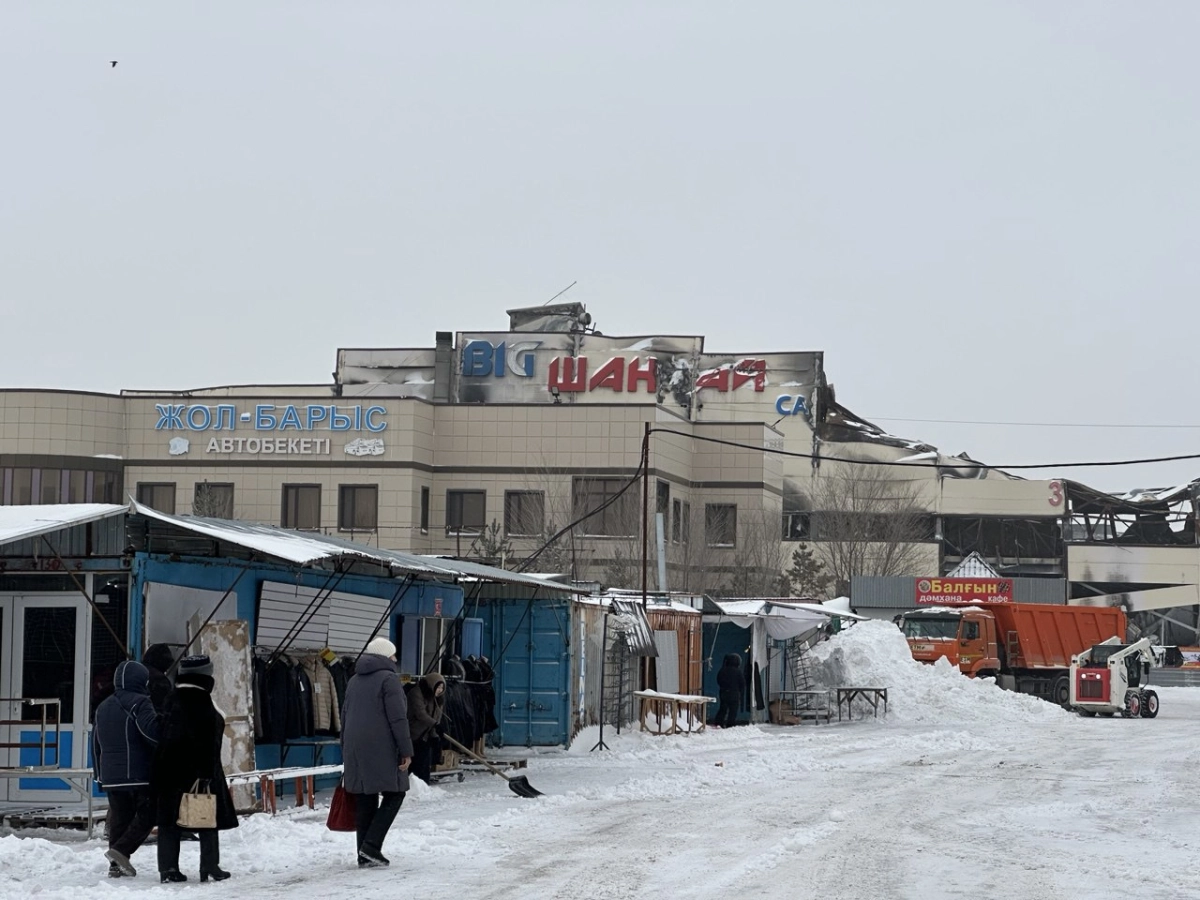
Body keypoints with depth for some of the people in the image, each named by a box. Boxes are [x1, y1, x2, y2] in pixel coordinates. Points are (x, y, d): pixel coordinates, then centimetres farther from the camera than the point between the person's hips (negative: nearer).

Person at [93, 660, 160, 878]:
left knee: (119, 817, 11)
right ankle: (122, 850, -15)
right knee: (147, 815, 0)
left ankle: (116, 864, 8)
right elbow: (152, 731, -22)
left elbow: (96, 744, 22)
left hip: (111, 777, 7)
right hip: (139, 776, -7)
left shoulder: (103, 708, 18)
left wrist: (100, 774, 27)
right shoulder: (139, 703, -8)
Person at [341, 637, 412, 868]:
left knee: (365, 801, 8)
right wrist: (406, 751, -11)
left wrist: (346, 751, 26)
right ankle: (371, 845, -11)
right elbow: (398, 719, -12)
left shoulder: (354, 681, 18)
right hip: (382, 748, -7)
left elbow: (345, 717, 21)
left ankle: (365, 855, 7)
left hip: (355, 749, 7)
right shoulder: (388, 678, -6)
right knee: (394, 793, 2)